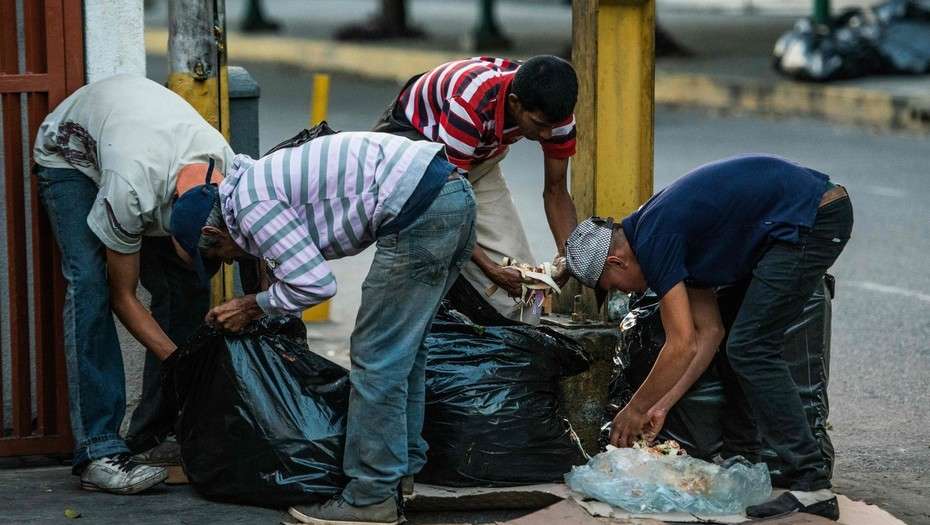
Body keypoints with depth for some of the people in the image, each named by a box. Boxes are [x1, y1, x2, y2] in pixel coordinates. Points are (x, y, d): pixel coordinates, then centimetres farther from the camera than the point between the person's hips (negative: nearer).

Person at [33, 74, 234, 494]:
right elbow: (123, 298, -28)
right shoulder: (129, 192, -43)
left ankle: (154, 435, -2)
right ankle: (98, 452, -28)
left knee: (186, 288, -11)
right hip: (72, 155, -5)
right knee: (91, 283, -25)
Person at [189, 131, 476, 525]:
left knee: (377, 357, -2)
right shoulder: (260, 179, 26)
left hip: (419, 210, -10)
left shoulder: (246, 202, -4)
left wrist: (253, 307, 7)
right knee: (403, 346, 21)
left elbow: (315, 283, -8)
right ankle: (404, 470, 28)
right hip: (455, 194, 10)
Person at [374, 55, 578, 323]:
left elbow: (555, 191, -10)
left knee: (522, 283, -8)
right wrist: (490, 268, -45)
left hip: (478, 158, 5)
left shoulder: (553, 109, -23)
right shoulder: (471, 104, -42)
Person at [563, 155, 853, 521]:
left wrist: (635, 410, 1)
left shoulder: (653, 240, -10)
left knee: (751, 349, -8)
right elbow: (709, 332, 19)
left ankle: (812, 486, -10)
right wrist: (662, 406, 18)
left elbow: (683, 345, -12)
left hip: (810, 219, -10)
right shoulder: (669, 229, 18)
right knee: (749, 346, 18)